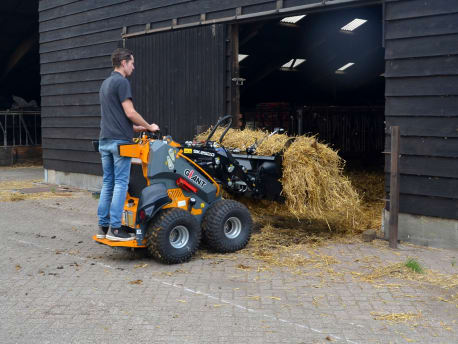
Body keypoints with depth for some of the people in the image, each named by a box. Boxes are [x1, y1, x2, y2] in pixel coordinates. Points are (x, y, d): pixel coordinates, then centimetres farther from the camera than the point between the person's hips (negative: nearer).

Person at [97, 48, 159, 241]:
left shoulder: (105, 83, 19)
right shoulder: (122, 82, -11)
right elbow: (130, 112, -17)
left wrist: (135, 128, 23)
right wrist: (149, 126, -2)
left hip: (105, 140, 9)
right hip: (120, 141, -9)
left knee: (107, 183, 11)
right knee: (121, 183, -6)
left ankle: (103, 226, 13)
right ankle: (115, 228, -7)